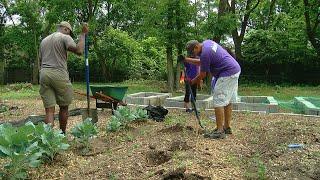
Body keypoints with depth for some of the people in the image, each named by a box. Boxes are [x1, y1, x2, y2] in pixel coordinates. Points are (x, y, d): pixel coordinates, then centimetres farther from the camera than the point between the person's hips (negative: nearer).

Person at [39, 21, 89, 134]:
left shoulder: (44, 40, 23)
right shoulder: (65, 37, 2)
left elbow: (40, 60, 22)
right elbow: (79, 51, -15)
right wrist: (83, 34, -4)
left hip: (44, 74, 6)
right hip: (59, 75, -5)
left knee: (49, 110, 1)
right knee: (63, 107, 10)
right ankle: (62, 135, 21)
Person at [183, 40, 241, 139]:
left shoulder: (205, 53, -18)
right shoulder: (207, 42, 11)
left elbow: (202, 75, -8)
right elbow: (202, 62, 23)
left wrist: (191, 82, 7)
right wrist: (188, 60, 19)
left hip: (227, 74, -11)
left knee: (218, 102, -8)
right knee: (228, 101, 13)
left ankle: (220, 131, -6)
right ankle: (227, 127, 20)